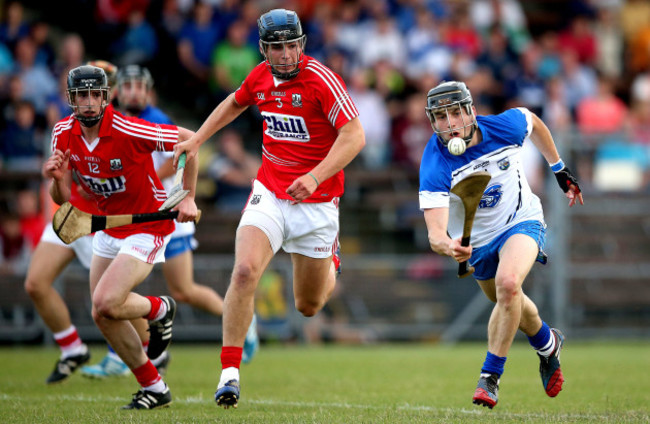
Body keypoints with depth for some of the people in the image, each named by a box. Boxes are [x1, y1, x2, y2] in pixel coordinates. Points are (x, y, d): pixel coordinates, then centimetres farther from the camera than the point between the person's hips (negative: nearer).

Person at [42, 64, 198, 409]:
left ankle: (160, 309, 10)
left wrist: (187, 198, -15)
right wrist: (56, 178, -23)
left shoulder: (128, 130, -26)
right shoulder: (64, 134, -7)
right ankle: (154, 388, 20)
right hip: (108, 229, 7)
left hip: (148, 228, -7)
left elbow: (189, 139, -16)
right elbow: (61, 198, 0)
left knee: (106, 303, -23)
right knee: (102, 316, 4)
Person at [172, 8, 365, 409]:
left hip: (316, 201, -3)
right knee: (245, 271, -23)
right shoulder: (261, 77, 0)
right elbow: (234, 103, 23)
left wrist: (316, 177, -31)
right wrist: (196, 140, 21)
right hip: (270, 192, 3)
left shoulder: (322, 80, -17)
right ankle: (230, 371, -17)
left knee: (309, 306, 10)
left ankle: (329, 264, 48)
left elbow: (355, 136, -21)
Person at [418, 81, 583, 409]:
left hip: (522, 222, -2)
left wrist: (560, 170, 12)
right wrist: (448, 246, -62)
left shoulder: (505, 127, -23)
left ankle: (490, 378, -20)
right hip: (475, 241, 2)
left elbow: (534, 122, 4)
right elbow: (435, 233, -39)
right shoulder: (435, 166, -29)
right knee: (509, 304, 20)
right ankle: (548, 345, 53)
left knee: (508, 284, -29)